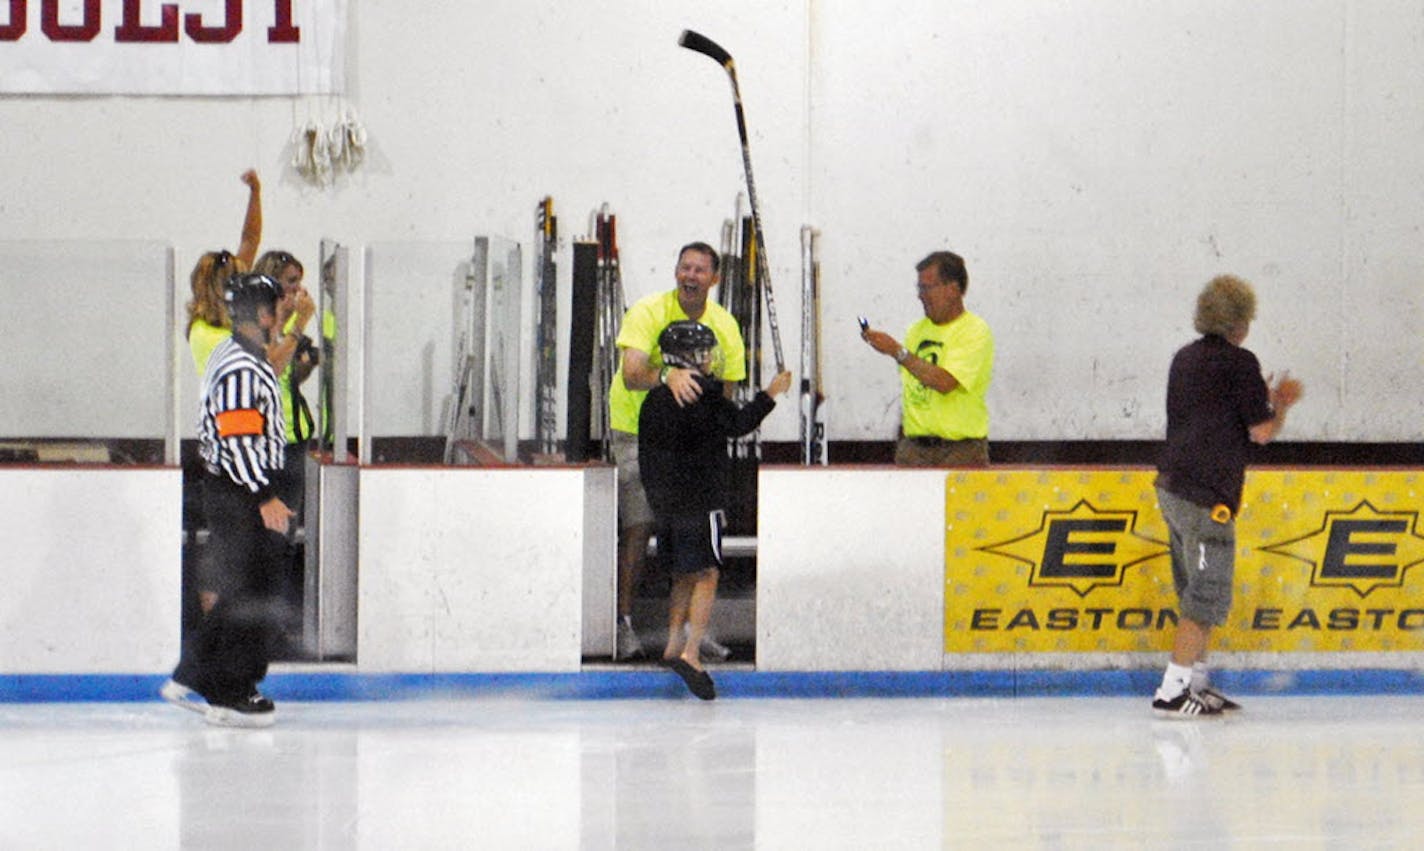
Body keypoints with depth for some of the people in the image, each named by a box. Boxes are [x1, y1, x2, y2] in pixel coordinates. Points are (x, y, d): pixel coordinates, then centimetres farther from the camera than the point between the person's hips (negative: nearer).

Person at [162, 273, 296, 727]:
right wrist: (265, 497, -24)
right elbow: (239, 438, -24)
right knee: (248, 593, -6)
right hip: (240, 496, -11)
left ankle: (189, 680, 20)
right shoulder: (242, 369, -19)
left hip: (235, 490, 11)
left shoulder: (234, 357, 15)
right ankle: (229, 696, -1)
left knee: (240, 590, 15)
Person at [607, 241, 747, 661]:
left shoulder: (724, 325, -2)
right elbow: (631, 375, -29)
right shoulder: (648, 312, -16)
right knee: (637, 528, -10)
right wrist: (667, 376, -49)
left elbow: (725, 391, 3)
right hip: (637, 429, -4)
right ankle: (624, 622, -5)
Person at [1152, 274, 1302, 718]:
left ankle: (1196, 682, 23)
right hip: (1207, 497, -9)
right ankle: (1172, 692, -9)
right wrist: (1281, 404, 10)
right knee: (1207, 598, -5)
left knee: (1198, 595, 18)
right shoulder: (1240, 363, -11)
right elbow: (1262, 431, -9)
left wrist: (1262, 398, 25)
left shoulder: (1186, 359, 14)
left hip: (1172, 489, 9)